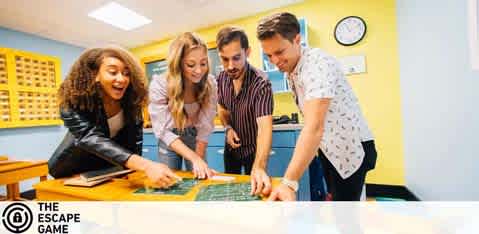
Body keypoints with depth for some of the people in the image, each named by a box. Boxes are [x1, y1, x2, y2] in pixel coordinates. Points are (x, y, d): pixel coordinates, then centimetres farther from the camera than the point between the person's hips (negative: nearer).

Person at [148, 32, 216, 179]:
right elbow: (163, 130, -28)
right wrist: (195, 159, -38)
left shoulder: (210, 84, -20)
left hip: (195, 138, 1)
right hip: (169, 141, -1)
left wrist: (200, 159, -17)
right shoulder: (159, 85, -25)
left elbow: (205, 126, -16)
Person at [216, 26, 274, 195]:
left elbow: (265, 127, -39)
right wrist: (228, 128, -13)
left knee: (251, 188, 17)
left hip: (252, 149, -5)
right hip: (231, 147, 5)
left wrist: (259, 167, -53)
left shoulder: (261, 83, -29)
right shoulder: (222, 78, -10)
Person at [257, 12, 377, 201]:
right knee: (331, 195, 21)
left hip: (351, 148, -8)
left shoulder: (317, 63, -27)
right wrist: (313, 149, 8)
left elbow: (314, 127, -40)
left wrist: (289, 183, -44)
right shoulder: (291, 69, 2)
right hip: (328, 149, 8)